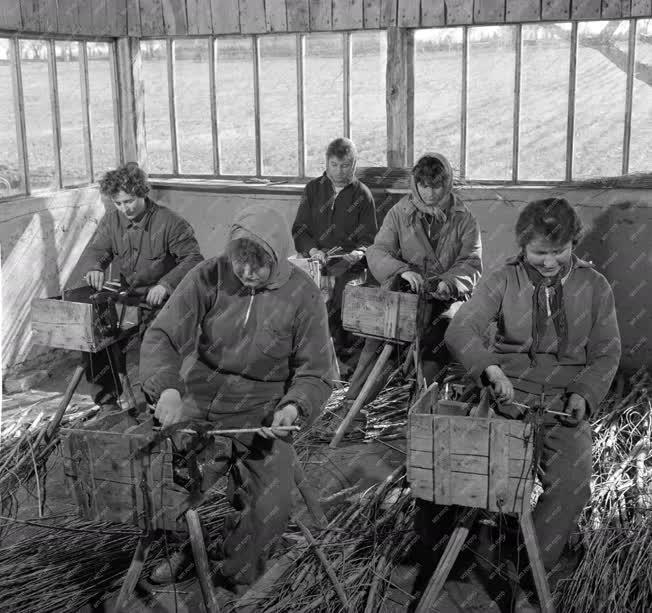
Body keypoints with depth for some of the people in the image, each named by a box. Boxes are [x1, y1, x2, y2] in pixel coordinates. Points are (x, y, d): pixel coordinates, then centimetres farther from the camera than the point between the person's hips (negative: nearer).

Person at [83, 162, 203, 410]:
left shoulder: (169, 222, -13)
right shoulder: (111, 221, 4)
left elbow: (193, 258, -15)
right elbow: (99, 250, 13)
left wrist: (165, 283, -29)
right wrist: (96, 268, -13)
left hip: (161, 301, -5)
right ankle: (107, 401, 7)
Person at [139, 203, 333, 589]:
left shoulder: (303, 296, -13)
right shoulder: (210, 277, -10)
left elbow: (315, 373, -7)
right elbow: (162, 337, -13)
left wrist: (293, 406, -28)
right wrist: (166, 388, -32)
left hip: (261, 409, -2)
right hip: (201, 396, 2)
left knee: (270, 506, -17)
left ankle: (235, 578, 15)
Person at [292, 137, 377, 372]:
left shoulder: (362, 194, 9)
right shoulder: (313, 189, 14)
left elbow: (369, 238, 7)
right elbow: (299, 230, 11)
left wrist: (357, 254, -15)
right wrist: (313, 250, -9)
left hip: (348, 264, -2)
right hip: (315, 260, 2)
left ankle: (338, 351, -18)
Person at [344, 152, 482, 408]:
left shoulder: (463, 219, 6)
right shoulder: (400, 212, 9)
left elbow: (472, 264, -2)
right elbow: (377, 252, -1)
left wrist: (448, 283, -24)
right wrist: (402, 270, -23)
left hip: (447, 297, 0)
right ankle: (354, 401, -29)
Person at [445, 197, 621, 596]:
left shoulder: (594, 286, 3)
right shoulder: (504, 281, -2)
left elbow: (607, 353, 7)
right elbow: (461, 330, -12)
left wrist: (584, 394, -10)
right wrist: (490, 368, -29)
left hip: (565, 400, 1)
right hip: (511, 393, -1)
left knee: (572, 484, -20)